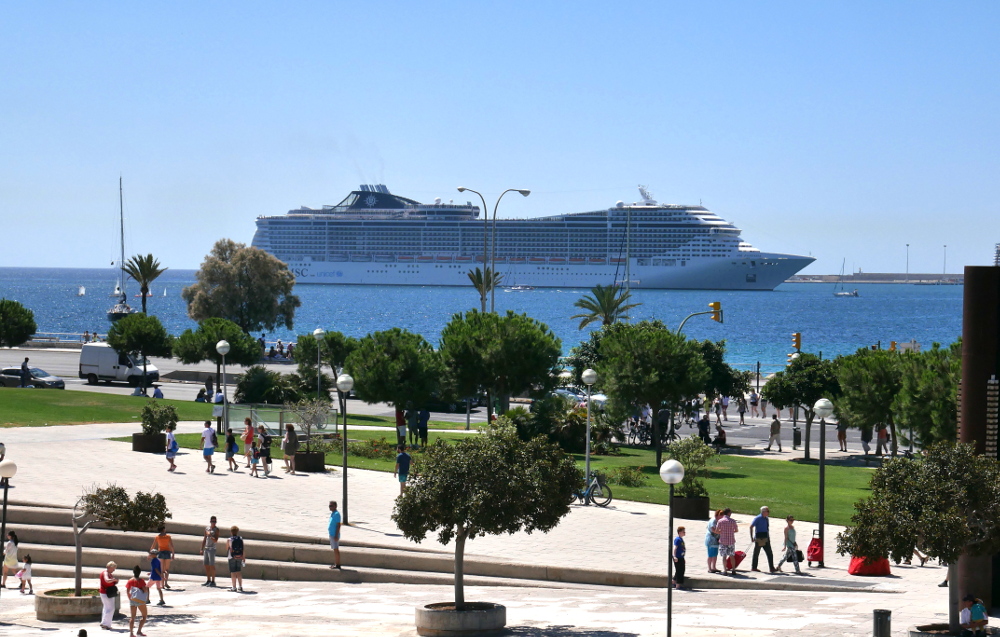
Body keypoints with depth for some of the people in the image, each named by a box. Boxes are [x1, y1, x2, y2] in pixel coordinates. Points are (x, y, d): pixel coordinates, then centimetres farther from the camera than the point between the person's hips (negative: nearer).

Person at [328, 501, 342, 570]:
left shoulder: (336, 514, -15)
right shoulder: (332, 513, 14)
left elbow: (338, 525, -19)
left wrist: (336, 535, -21)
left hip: (335, 535, -10)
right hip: (332, 534, 10)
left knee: (336, 549, -7)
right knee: (334, 549, 13)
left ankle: (338, 565, -5)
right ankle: (335, 564, 18)